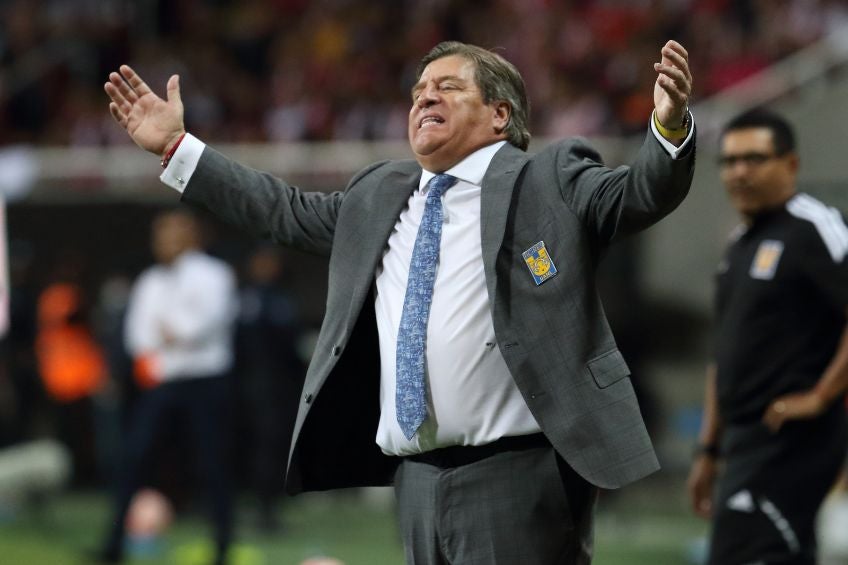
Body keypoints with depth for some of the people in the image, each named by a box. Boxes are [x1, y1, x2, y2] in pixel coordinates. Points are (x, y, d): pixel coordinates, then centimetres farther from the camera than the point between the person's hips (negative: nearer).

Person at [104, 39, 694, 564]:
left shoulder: (551, 180, 1)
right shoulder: (378, 195, 20)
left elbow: (641, 193, -12)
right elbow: (287, 211, 29)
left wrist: (669, 127, -34)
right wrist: (175, 146, 28)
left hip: (518, 478, -7)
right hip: (417, 477, 7)